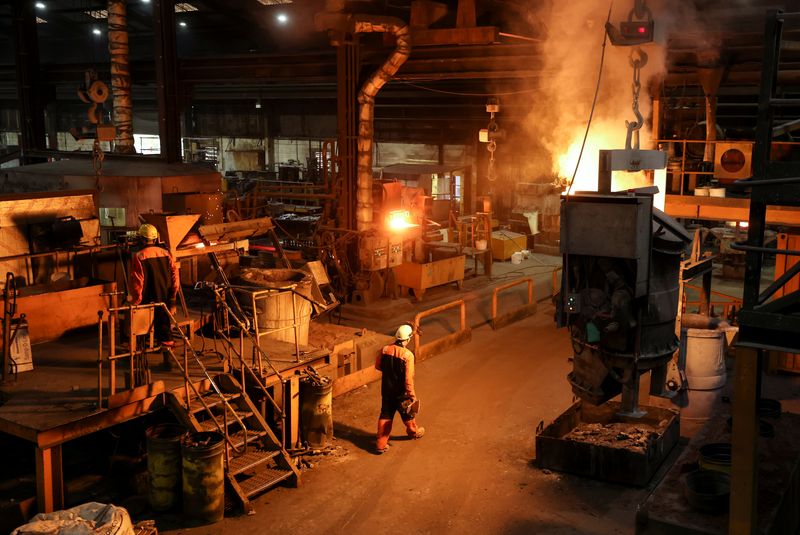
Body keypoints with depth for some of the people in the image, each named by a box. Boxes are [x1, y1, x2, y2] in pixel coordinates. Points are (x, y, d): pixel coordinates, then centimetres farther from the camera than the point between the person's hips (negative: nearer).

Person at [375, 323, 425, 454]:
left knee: (385, 415, 13)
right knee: (408, 413, 22)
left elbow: (378, 366, 7)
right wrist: (412, 394, -14)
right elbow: (409, 378, -23)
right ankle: (413, 432, 47)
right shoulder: (408, 355, -24)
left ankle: (381, 444, 13)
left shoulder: (385, 350, -8)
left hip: (386, 390, 4)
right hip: (401, 392, -3)